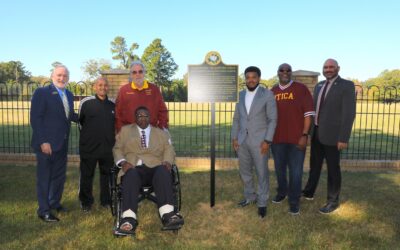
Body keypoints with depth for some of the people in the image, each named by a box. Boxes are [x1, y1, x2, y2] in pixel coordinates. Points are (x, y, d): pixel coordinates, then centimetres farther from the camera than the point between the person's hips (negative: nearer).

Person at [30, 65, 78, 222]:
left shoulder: (68, 95, 11)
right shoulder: (41, 93, -11)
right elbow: (35, 119, -16)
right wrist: (43, 141, -21)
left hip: (62, 143, 7)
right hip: (46, 143, -7)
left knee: (59, 176, 17)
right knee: (44, 178, 5)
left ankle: (54, 203, 35)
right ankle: (44, 211, 18)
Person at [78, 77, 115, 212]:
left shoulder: (113, 105, 5)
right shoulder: (86, 103, -5)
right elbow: (80, 122, 5)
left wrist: (110, 138, 12)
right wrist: (88, 137, 11)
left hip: (108, 147, 3)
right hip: (89, 147, -3)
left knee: (107, 175, 12)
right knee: (87, 175, 8)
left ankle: (106, 200, 26)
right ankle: (86, 202, 24)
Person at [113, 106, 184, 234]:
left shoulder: (161, 133, 26)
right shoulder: (125, 130, 25)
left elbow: (169, 150, 13)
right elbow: (117, 149, 16)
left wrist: (167, 162, -10)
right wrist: (123, 162, -6)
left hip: (155, 167, 1)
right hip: (133, 167, 0)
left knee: (163, 172, -35)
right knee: (131, 176, -37)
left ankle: (168, 215, -49)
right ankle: (129, 219, -47)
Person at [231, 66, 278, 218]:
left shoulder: (267, 94, -5)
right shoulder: (240, 95, 9)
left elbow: (272, 119, -7)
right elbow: (236, 118, 12)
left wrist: (267, 140, -13)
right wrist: (234, 137, 5)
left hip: (259, 140, -5)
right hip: (242, 140, 5)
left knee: (262, 173, 4)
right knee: (244, 171, 15)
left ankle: (262, 203, 20)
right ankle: (250, 197, 34)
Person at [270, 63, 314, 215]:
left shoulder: (301, 88, -3)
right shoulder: (272, 91, 7)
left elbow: (308, 113, -6)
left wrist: (304, 135, -12)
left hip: (296, 138, -3)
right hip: (277, 138, 4)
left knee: (295, 171, 4)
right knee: (279, 169, 16)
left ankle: (294, 201, 18)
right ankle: (282, 192, 38)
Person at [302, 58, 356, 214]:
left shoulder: (347, 86, -10)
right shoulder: (319, 86, 10)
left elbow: (349, 113, -15)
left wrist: (343, 138, -19)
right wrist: (310, 130, 13)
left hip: (332, 134, -6)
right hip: (317, 133, 7)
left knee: (333, 168, 5)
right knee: (314, 164, 17)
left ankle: (333, 201, 20)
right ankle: (309, 192, 33)